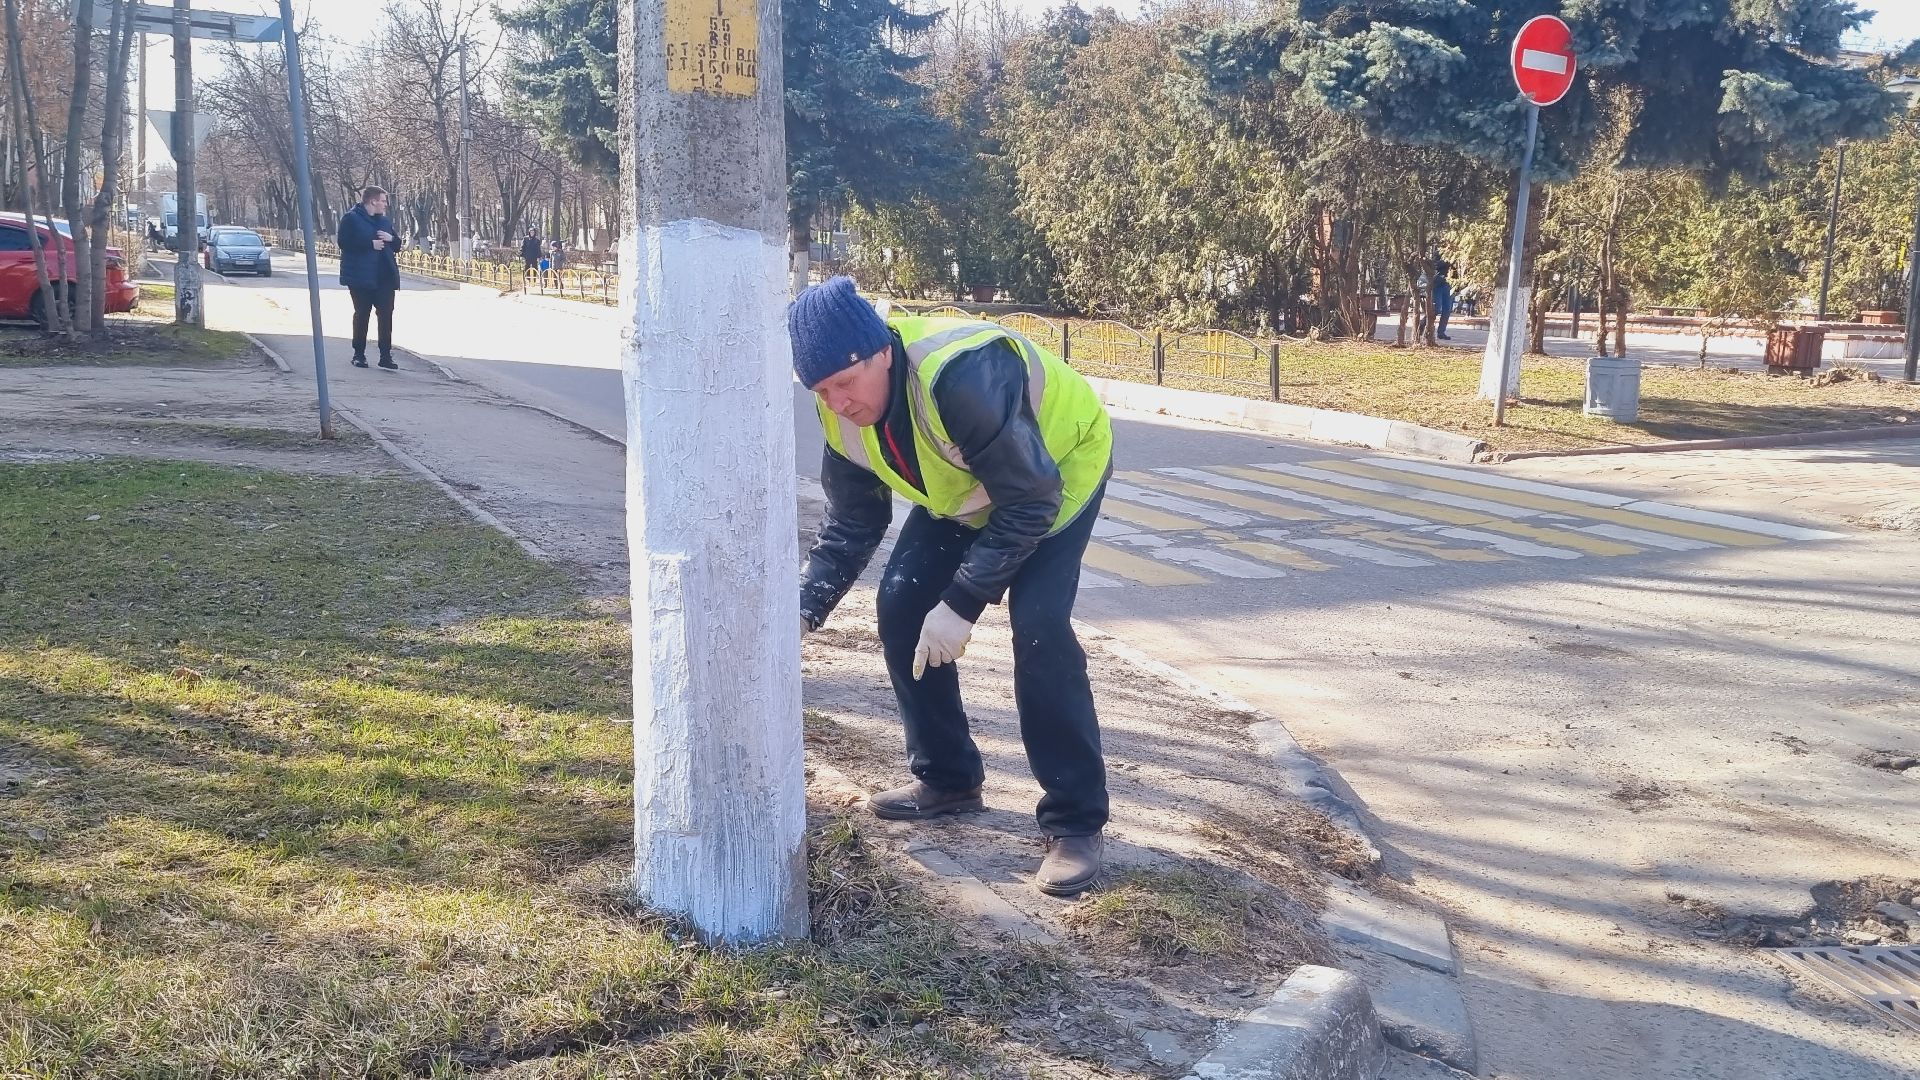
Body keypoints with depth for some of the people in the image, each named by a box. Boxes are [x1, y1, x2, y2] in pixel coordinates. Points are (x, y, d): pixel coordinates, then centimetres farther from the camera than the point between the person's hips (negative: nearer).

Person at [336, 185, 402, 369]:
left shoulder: (384, 221, 14)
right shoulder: (351, 218, -5)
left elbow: (397, 245, 19)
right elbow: (344, 243, -15)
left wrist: (391, 238, -5)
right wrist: (370, 244, -19)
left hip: (384, 277, 5)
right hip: (361, 277, -5)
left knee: (386, 314, -1)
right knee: (361, 314, 4)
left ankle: (386, 356, 3)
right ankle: (359, 354, 15)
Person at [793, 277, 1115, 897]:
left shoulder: (964, 377, -42)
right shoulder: (843, 414, -18)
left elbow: (1030, 504, -34)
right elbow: (851, 524, -6)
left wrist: (962, 605, -33)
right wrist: (805, 607, -19)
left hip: (1061, 468, -7)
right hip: (963, 490, 7)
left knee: (1038, 628, -23)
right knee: (902, 607, -4)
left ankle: (1076, 821, -12)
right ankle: (947, 779, 13)